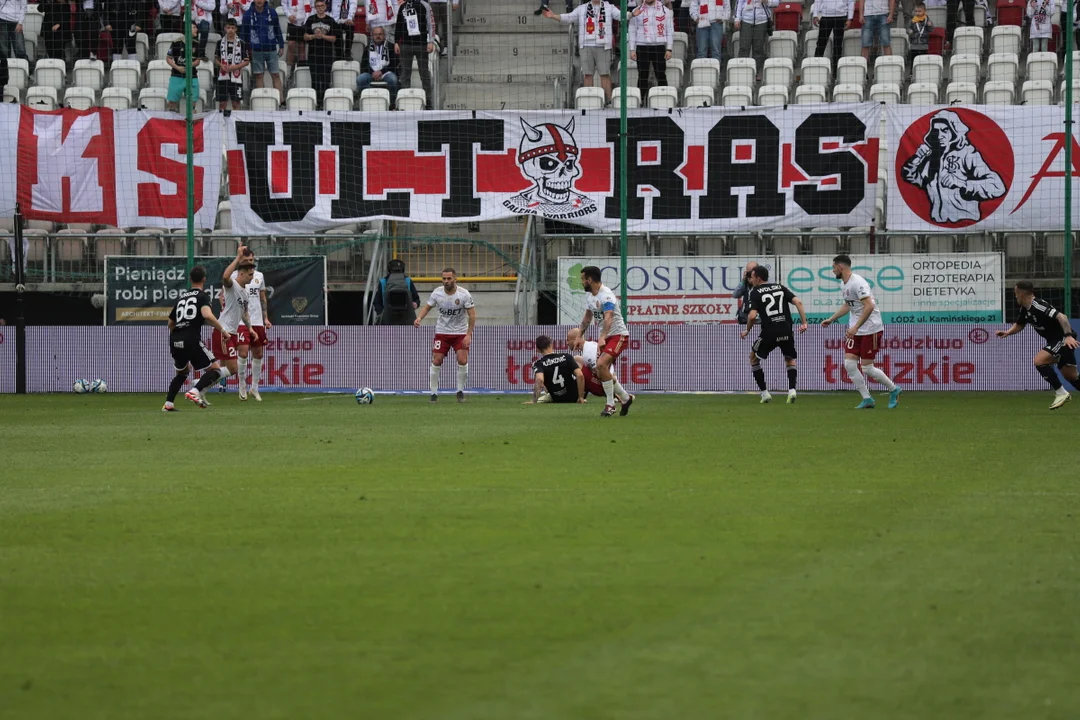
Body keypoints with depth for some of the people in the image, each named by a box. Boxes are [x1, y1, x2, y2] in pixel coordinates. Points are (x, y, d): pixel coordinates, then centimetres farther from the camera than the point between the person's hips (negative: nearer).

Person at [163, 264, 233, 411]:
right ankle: (195, 391, -19)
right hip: (192, 340, -7)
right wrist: (222, 330, -10)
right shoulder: (203, 296, 1)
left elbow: (171, 323, 28)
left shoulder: (181, 296, 20)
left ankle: (168, 404, 22)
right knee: (215, 369, 4)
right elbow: (207, 315, -19)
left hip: (175, 341, 7)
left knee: (182, 372, 29)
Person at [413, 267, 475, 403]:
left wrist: (468, 334, -17)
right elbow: (427, 307, 5)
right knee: (436, 361, -7)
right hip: (442, 332, 2)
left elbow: (472, 314, -10)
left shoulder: (464, 294, -14)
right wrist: (419, 318, -16)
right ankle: (434, 393, 4)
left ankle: (460, 391, 6)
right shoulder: (437, 292, -8)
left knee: (462, 360, -13)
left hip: (460, 333, -1)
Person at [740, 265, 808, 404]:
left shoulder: (755, 292, 0)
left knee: (754, 357, 22)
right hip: (786, 332, 3)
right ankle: (792, 390, 1)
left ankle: (764, 393, 16)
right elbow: (798, 302, 1)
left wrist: (747, 330, 5)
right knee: (790, 360, 26)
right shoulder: (780, 287, 12)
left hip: (769, 333, -3)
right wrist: (803, 322, 2)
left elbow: (752, 315, -12)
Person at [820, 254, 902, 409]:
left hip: (871, 329, -9)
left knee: (867, 368, -6)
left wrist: (856, 327, -30)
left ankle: (894, 390, 16)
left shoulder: (858, 283, -20)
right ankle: (867, 399, 5)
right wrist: (831, 320, 27)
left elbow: (869, 306, -27)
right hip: (855, 329, 9)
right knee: (849, 364, -2)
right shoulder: (843, 284, 11)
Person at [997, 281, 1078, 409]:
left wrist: (1069, 335, -42)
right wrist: (1008, 332, 5)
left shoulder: (1038, 306, -23)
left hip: (1064, 339, -10)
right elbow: (1019, 325, 24)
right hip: (1055, 340, 10)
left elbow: (1061, 317, -32)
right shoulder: (1025, 309, 7)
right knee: (1071, 377, 9)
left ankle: (1061, 393, -10)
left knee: (1039, 360, -19)